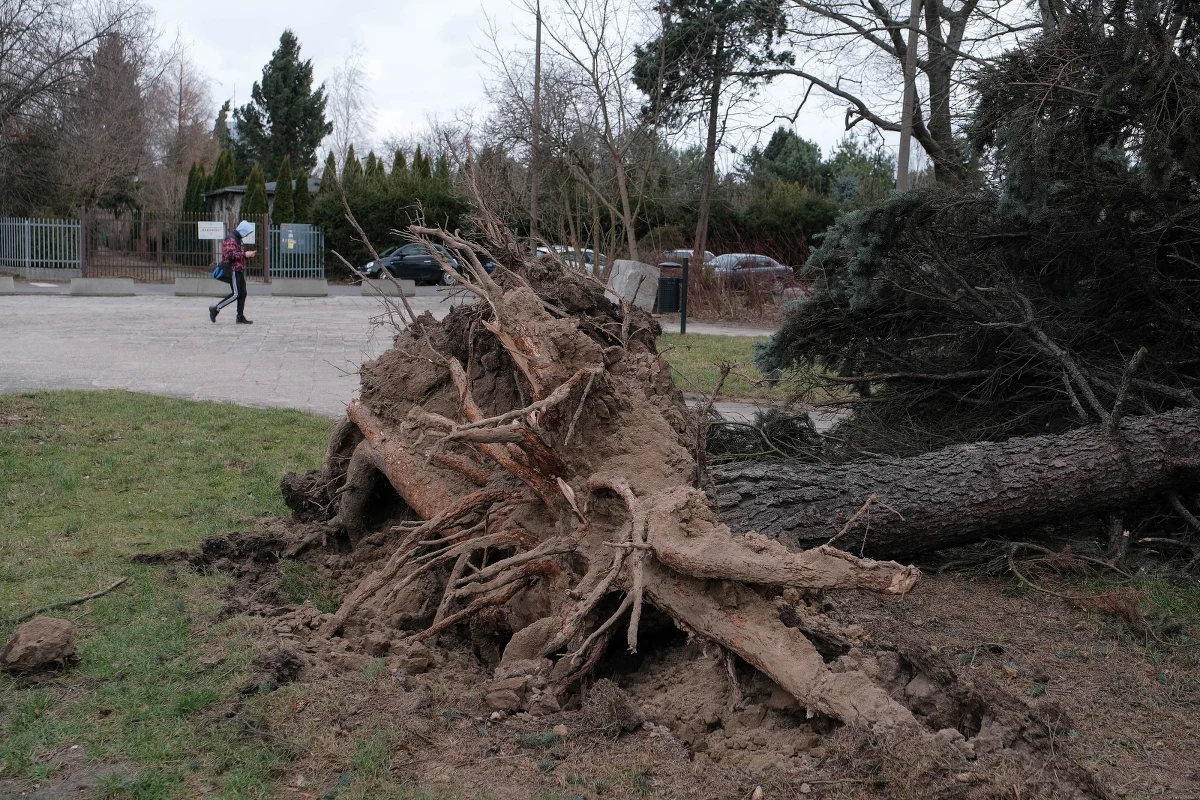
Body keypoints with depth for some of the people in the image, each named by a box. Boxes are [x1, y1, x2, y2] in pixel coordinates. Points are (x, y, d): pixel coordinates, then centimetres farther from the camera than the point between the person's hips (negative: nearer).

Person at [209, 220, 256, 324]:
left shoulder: (238, 240, 20)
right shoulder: (231, 239, -12)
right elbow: (230, 254, -23)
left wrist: (248, 254, 10)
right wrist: (244, 254, -21)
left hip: (239, 270, 10)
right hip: (233, 270, -10)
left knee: (242, 294, 7)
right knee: (235, 294, -11)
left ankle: (240, 317, 10)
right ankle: (216, 309, -2)